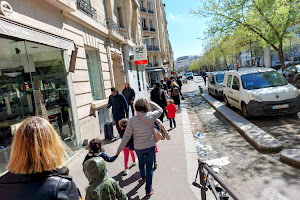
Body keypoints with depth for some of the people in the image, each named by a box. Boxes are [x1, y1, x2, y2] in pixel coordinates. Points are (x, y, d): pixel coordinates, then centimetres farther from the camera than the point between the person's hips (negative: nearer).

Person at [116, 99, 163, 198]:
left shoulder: (132, 120, -19)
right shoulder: (150, 116, -16)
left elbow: (126, 137, -15)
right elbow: (160, 110, 5)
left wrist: (120, 149, -4)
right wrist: (149, 102, 8)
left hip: (138, 148, 1)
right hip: (150, 146, -1)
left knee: (141, 162, 30)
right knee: (149, 167, 13)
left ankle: (143, 178, 55)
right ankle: (148, 190, 22)